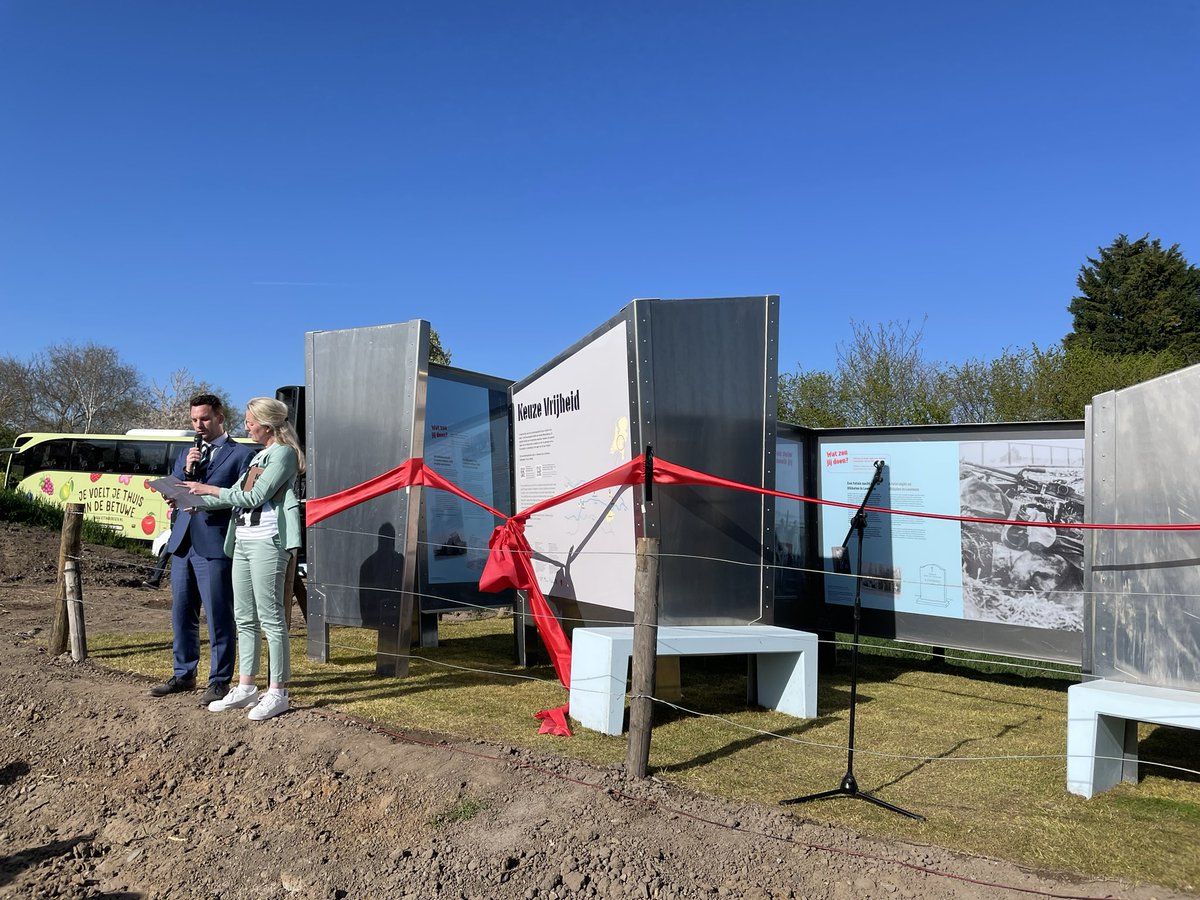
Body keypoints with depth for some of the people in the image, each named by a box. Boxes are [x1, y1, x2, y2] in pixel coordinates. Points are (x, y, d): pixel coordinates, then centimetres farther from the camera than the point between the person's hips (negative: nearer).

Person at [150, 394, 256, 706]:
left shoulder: (242, 454, -1)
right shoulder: (187, 454, 19)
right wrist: (186, 470, -3)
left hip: (215, 546, -7)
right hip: (182, 543, 7)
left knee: (218, 616, -2)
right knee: (181, 613, 14)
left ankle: (220, 681, 8)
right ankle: (184, 675, 27)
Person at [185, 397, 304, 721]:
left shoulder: (283, 453, -6)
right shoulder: (260, 455, 21)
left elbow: (255, 496, -12)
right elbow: (235, 496, 19)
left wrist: (210, 490, -5)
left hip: (267, 542, -9)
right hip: (243, 540, 9)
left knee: (271, 618, -5)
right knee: (245, 618, 12)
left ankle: (277, 692, 1)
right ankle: (246, 688, 20)